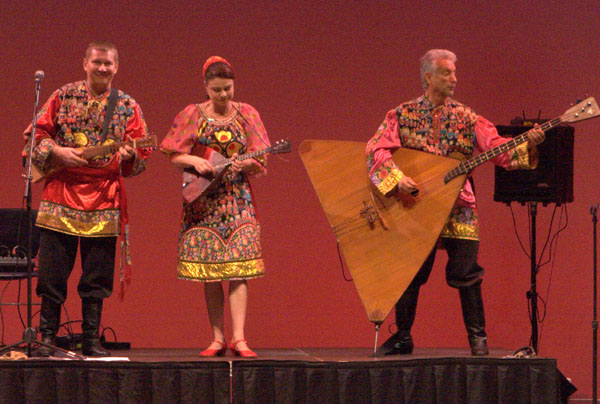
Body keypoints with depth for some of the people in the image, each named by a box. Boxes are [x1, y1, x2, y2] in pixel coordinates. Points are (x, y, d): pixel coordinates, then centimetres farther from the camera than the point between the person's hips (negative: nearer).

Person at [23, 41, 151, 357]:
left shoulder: (127, 106, 7)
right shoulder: (63, 97, 5)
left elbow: (142, 150, 4)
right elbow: (36, 134, 6)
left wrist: (130, 155, -17)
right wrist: (57, 152, -10)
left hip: (104, 197, 1)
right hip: (62, 192, -1)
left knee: (97, 276, 3)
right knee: (52, 272, -1)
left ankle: (91, 340, 11)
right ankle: (47, 337, 9)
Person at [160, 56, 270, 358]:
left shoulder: (246, 115, 5)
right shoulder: (193, 115, 4)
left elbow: (259, 164, 4)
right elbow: (174, 156, 5)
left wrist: (245, 164, -17)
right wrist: (194, 161, -14)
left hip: (237, 199, 0)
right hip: (203, 201, 1)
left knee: (237, 270, -10)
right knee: (209, 272, 0)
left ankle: (238, 338, -14)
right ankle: (217, 339, 4)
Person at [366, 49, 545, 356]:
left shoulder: (465, 118, 7)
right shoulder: (403, 115, 3)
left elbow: (499, 149, -2)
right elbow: (376, 149, -9)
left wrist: (527, 145, -21)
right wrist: (396, 179, -25)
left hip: (457, 208, 0)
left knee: (466, 272, -5)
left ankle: (477, 337, 6)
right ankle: (402, 337, 16)